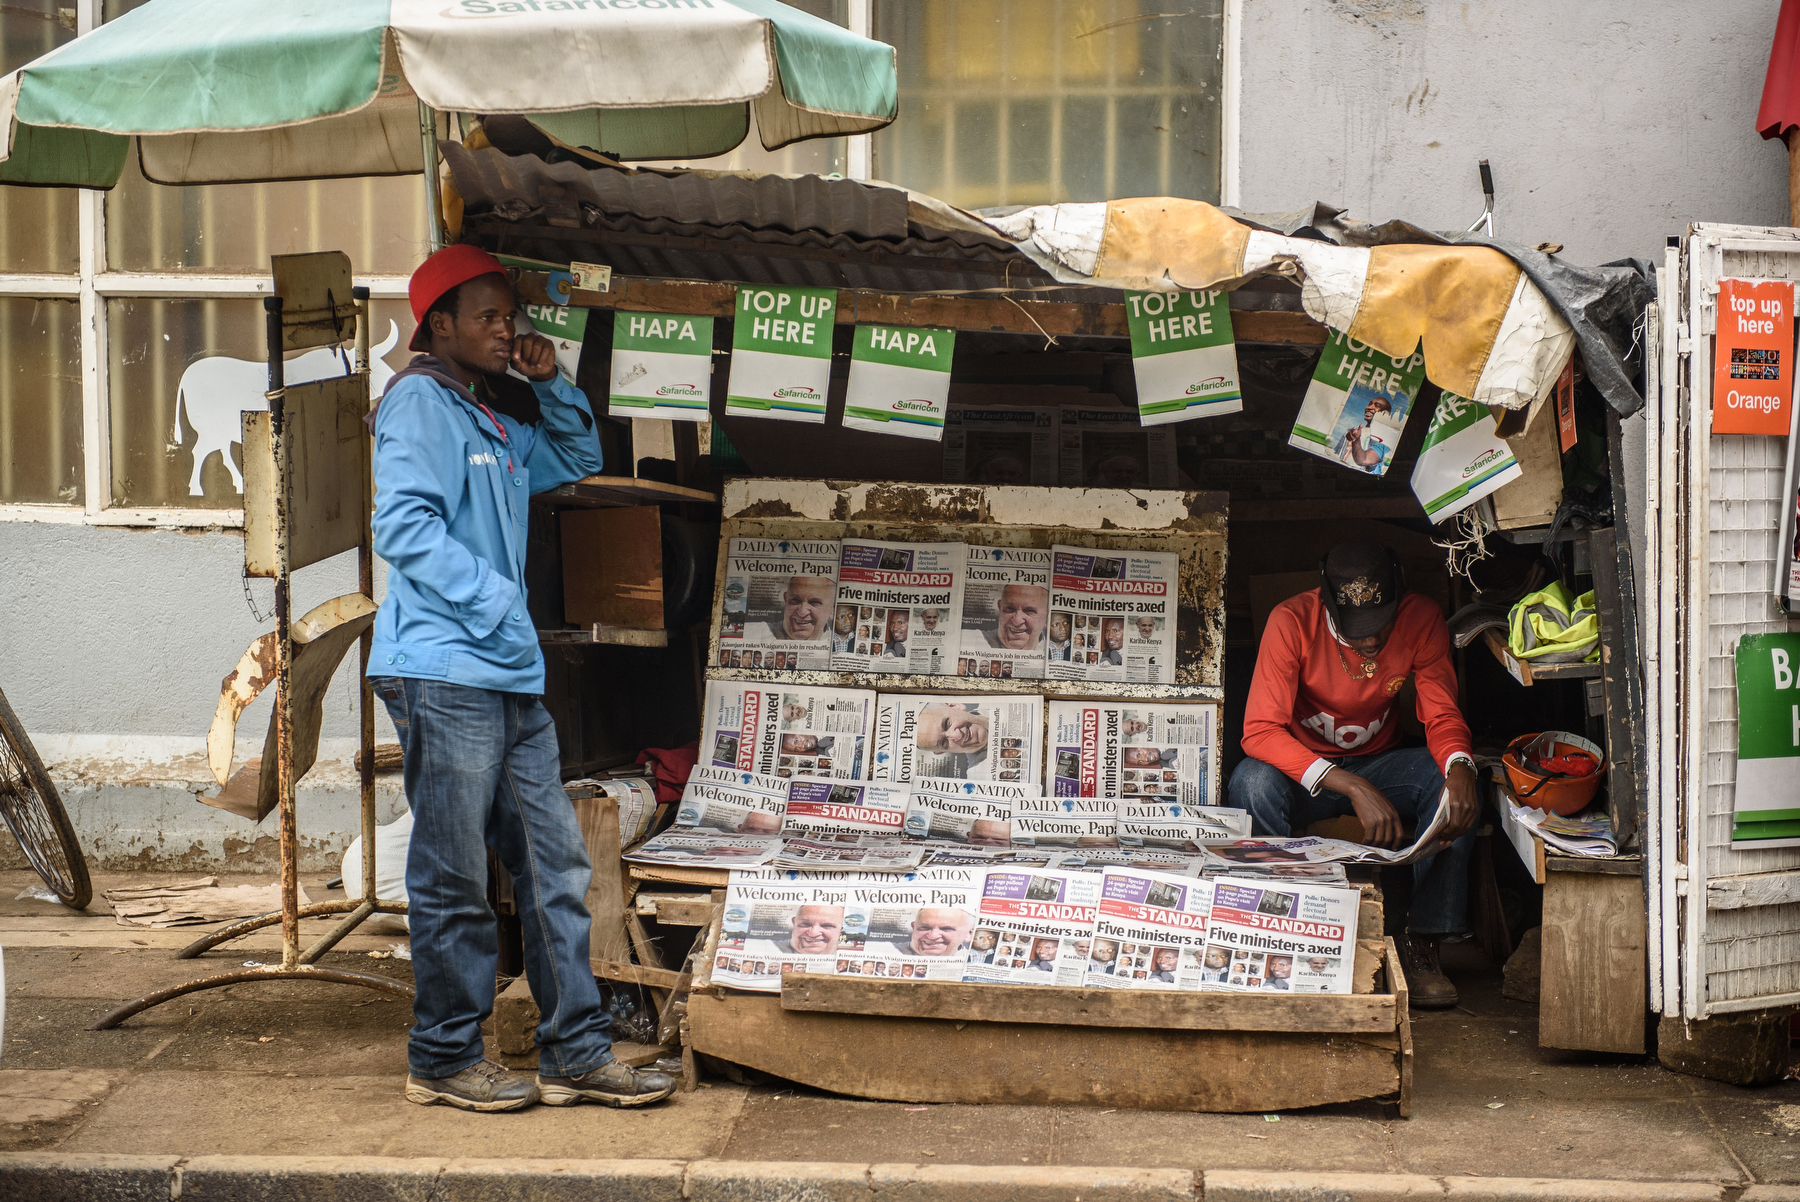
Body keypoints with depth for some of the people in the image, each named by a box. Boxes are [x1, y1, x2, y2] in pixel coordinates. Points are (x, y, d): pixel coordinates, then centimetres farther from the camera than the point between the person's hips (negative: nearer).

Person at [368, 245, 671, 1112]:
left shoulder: (502, 422, 21)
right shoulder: (420, 402, -5)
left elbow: (579, 458, 37)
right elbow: (404, 526, -15)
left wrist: (551, 384, 19)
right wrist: (492, 600, -15)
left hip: (513, 680, 9)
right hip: (444, 674, -9)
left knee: (555, 866, 8)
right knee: (455, 879, -2)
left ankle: (576, 1052, 13)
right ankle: (444, 1060, 9)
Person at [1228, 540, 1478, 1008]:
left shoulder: (1421, 619, -15)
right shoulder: (1293, 621, -25)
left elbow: (1442, 716, -11)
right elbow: (1259, 731, -31)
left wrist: (1458, 767, -37)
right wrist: (1351, 788, -42)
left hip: (1378, 763, 3)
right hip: (1302, 767, -3)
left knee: (1456, 786, -27)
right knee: (1253, 785, -36)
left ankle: (1421, 943, -19)